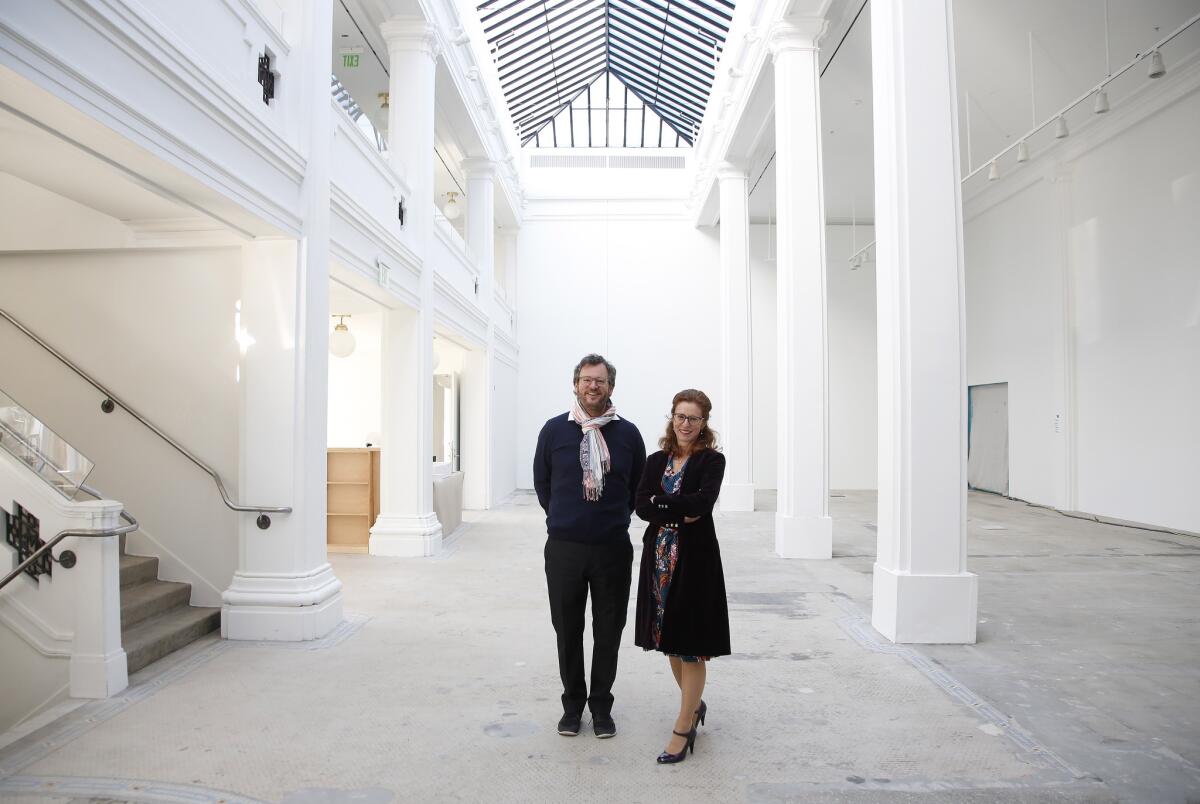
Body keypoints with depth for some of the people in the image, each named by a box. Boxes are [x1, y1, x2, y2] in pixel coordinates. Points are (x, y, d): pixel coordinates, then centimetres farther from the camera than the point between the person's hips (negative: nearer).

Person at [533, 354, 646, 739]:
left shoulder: (627, 433, 1)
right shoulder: (554, 430, 0)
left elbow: (638, 487, 11)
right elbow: (542, 483, 10)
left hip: (613, 548, 0)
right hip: (564, 548, 0)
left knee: (608, 631, 10)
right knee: (567, 630, 10)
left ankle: (601, 706, 27)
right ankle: (572, 703, 29)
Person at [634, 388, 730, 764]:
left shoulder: (712, 460, -4)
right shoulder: (656, 460, 9)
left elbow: (703, 501, -20)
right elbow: (641, 505, -3)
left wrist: (660, 502, -11)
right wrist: (681, 512, -14)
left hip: (695, 558, -5)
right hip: (660, 556, 5)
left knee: (691, 645, 2)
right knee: (670, 642, 15)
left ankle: (683, 728, 14)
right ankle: (695, 704, 38)